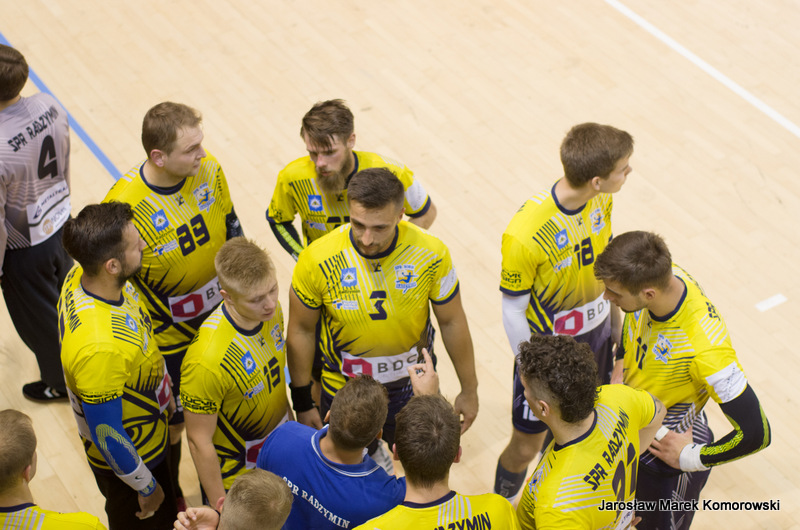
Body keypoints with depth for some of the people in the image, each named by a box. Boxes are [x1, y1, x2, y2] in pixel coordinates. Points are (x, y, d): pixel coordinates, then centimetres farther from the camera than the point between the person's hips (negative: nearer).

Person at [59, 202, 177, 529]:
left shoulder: (82, 277, -18)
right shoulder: (98, 348, -44)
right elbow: (106, 435, -31)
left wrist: (163, 387, 17)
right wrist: (147, 487, -15)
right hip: (126, 456, -7)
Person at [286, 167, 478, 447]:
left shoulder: (431, 254, -21)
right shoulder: (317, 260, -24)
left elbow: (452, 322, -6)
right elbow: (301, 330, -9)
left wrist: (469, 389, 3)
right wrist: (303, 403, -1)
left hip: (414, 390, 1)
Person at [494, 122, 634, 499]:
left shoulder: (601, 198, -15)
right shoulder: (525, 235, -35)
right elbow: (513, 312, -21)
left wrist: (615, 318, 14)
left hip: (596, 335, 6)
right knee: (526, 447, 10)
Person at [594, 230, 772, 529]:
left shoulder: (705, 350, -43)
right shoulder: (659, 278, -22)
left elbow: (755, 433, -34)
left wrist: (691, 457, -21)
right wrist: (620, 364, -4)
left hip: (668, 451, -6)